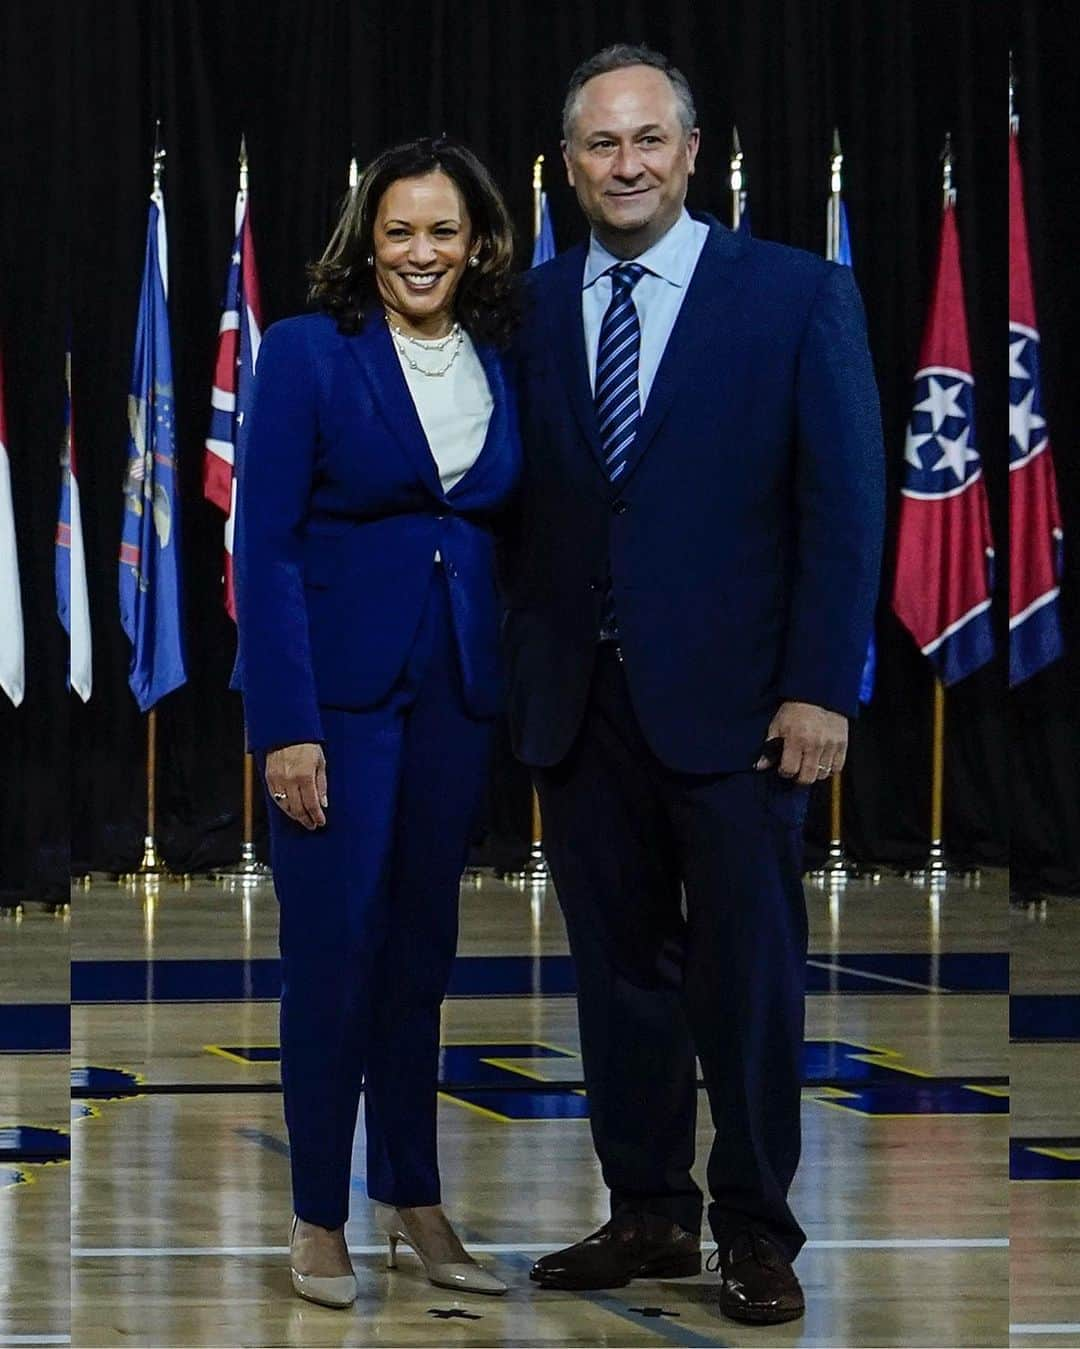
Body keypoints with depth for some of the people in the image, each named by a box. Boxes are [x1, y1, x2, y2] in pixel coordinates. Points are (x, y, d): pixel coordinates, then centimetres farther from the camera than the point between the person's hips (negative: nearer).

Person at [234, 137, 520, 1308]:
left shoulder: (501, 367, 7)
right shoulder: (309, 353, -7)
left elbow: (509, 537, 10)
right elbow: (264, 546, -10)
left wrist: (518, 700, 1)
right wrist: (285, 726, -15)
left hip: (457, 689, 4)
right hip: (341, 686, -4)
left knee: (422, 944, 10)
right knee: (333, 945, -2)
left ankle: (412, 1199, 20)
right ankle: (318, 1218, 8)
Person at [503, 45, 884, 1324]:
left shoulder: (795, 296, -3)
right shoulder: (536, 307, 6)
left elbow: (843, 502, -6)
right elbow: (525, 506, 6)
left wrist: (820, 688, -11)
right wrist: (516, 669, 0)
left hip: (729, 697, -3)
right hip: (579, 699, 3)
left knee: (748, 974, 4)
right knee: (619, 967, 10)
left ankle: (755, 1230, 15)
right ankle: (648, 1211, 21)